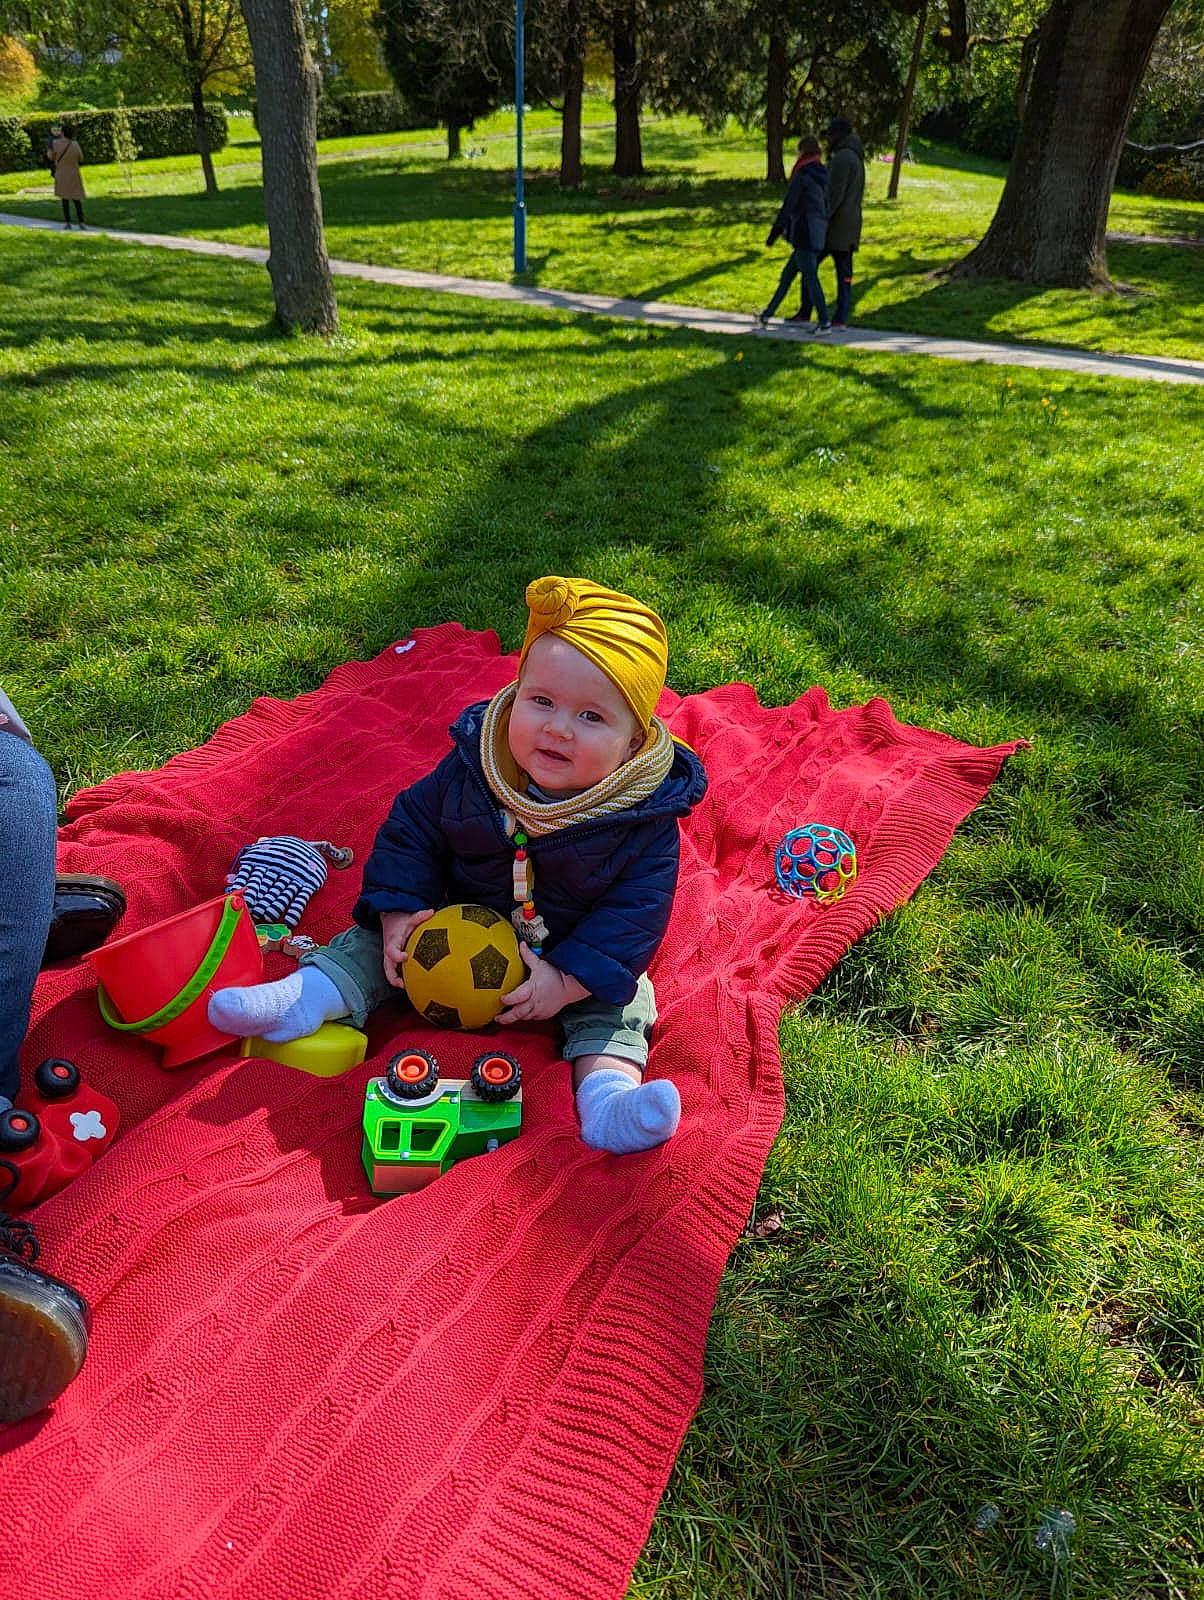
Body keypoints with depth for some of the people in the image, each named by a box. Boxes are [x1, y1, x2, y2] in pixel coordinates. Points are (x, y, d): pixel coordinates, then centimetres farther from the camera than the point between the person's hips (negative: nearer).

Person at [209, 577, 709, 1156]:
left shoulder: (644, 820, -25)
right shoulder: (471, 769, -18)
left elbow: (635, 911, -22)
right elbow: (411, 829, -6)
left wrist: (567, 980, -30)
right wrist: (398, 913, -17)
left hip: (576, 958, -2)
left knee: (619, 993, -21)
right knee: (382, 934, -8)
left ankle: (606, 1094, -33)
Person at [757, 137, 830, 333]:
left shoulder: (802, 175, -11)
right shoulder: (823, 175, 12)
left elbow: (788, 205, -12)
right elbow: (827, 204, 16)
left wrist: (775, 230, -6)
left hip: (804, 233, -8)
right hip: (819, 234, 8)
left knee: (810, 277, -6)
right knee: (788, 273, 16)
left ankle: (824, 323, -8)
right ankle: (768, 314, 25)